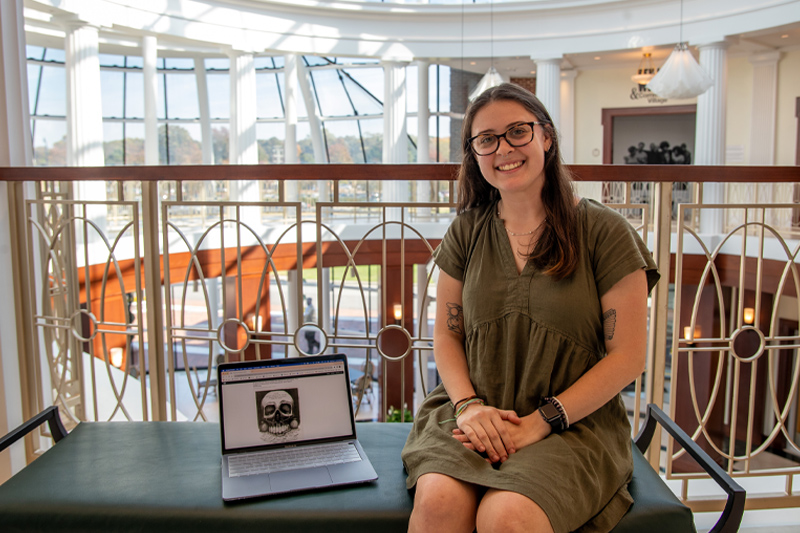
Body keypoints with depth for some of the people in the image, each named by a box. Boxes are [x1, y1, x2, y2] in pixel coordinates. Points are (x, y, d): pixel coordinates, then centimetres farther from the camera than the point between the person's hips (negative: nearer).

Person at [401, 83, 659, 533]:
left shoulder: (604, 232, -3)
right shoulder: (466, 231, 8)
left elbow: (628, 355, -5)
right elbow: (446, 333, 11)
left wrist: (540, 422, -12)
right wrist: (468, 404, -8)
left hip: (573, 423, -2)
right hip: (477, 415, 3)